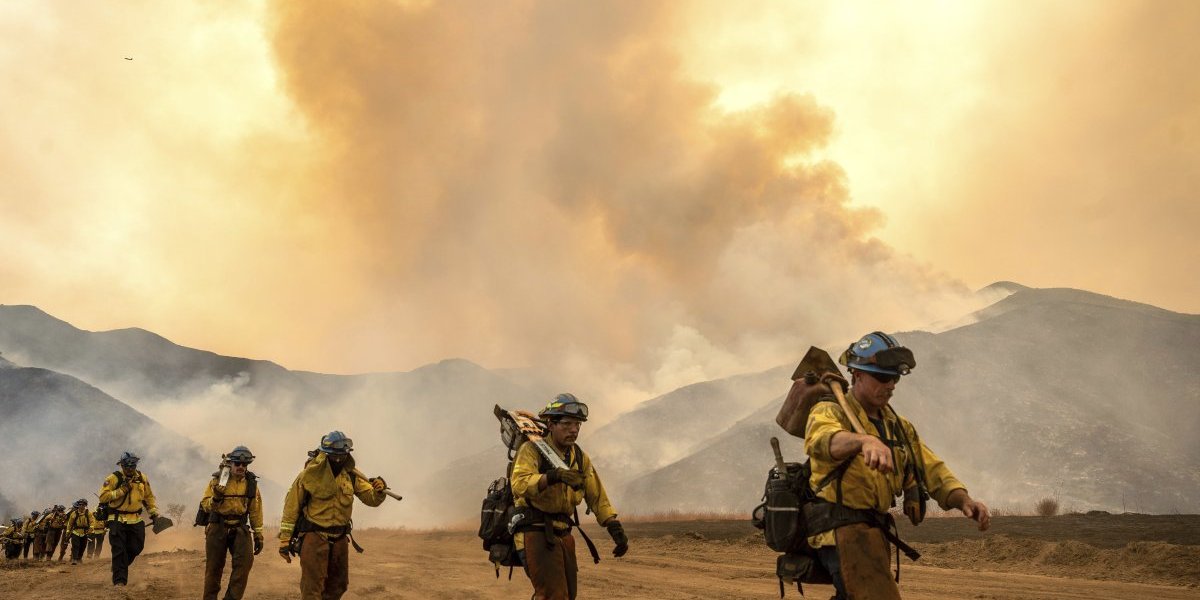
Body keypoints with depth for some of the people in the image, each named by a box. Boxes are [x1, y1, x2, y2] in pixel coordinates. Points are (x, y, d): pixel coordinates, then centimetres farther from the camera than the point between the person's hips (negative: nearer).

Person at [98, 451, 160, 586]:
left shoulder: (142, 478, 9)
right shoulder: (113, 478, -7)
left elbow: (149, 497, 20)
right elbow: (103, 497, -14)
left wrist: (154, 513, 14)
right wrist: (121, 491, -20)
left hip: (136, 520, 5)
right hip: (118, 520, -5)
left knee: (135, 548, 6)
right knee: (119, 551, -7)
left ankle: (119, 567, 32)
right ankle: (119, 580, -4)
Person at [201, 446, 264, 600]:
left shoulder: (251, 483, 4)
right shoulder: (217, 479, -2)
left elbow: (255, 511, 9)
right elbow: (205, 505, -3)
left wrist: (258, 535, 8)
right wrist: (216, 498, -24)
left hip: (239, 528, 1)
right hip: (217, 527, -1)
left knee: (245, 560, -16)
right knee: (214, 566, 3)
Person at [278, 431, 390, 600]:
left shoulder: (352, 476, 1)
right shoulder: (310, 474, -10)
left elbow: (372, 499, 0)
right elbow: (291, 508, -5)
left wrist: (379, 490, -24)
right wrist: (284, 540, -7)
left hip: (340, 539, 5)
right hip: (314, 536, -5)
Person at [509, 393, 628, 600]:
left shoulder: (580, 458, 12)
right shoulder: (532, 449, -9)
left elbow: (597, 497, 10)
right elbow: (520, 484, -27)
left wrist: (616, 529, -2)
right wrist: (554, 476, -42)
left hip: (563, 535, 8)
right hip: (536, 532, -8)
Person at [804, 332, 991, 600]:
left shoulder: (899, 427, 17)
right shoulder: (830, 413, -6)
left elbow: (932, 469, 7)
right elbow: (824, 439, -31)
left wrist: (964, 500, -13)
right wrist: (866, 440, -52)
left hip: (874, 528, 9)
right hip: (842, 528, -9)